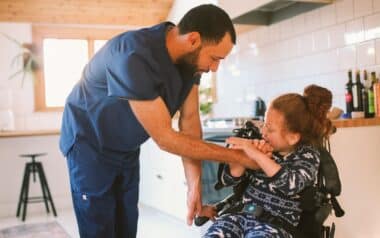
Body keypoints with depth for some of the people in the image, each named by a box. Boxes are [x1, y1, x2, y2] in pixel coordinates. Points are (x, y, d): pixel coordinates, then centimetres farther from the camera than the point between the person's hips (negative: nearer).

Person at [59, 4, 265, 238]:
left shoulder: (190, 58, -12)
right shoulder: (133, 56, -36)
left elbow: (189, 120, -8)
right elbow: (164, 138, -32)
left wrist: (195, 183, -14)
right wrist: (237, 156, -27)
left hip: (127, 149, 7)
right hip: (90, 145, -6)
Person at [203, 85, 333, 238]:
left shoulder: (307, 155, -3)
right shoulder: (263, 148, 8)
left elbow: (292, 184, -25)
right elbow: (228, 179, 9)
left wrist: (257, 156, -25)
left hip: (276, 225, -4)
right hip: (244, 214, 4)